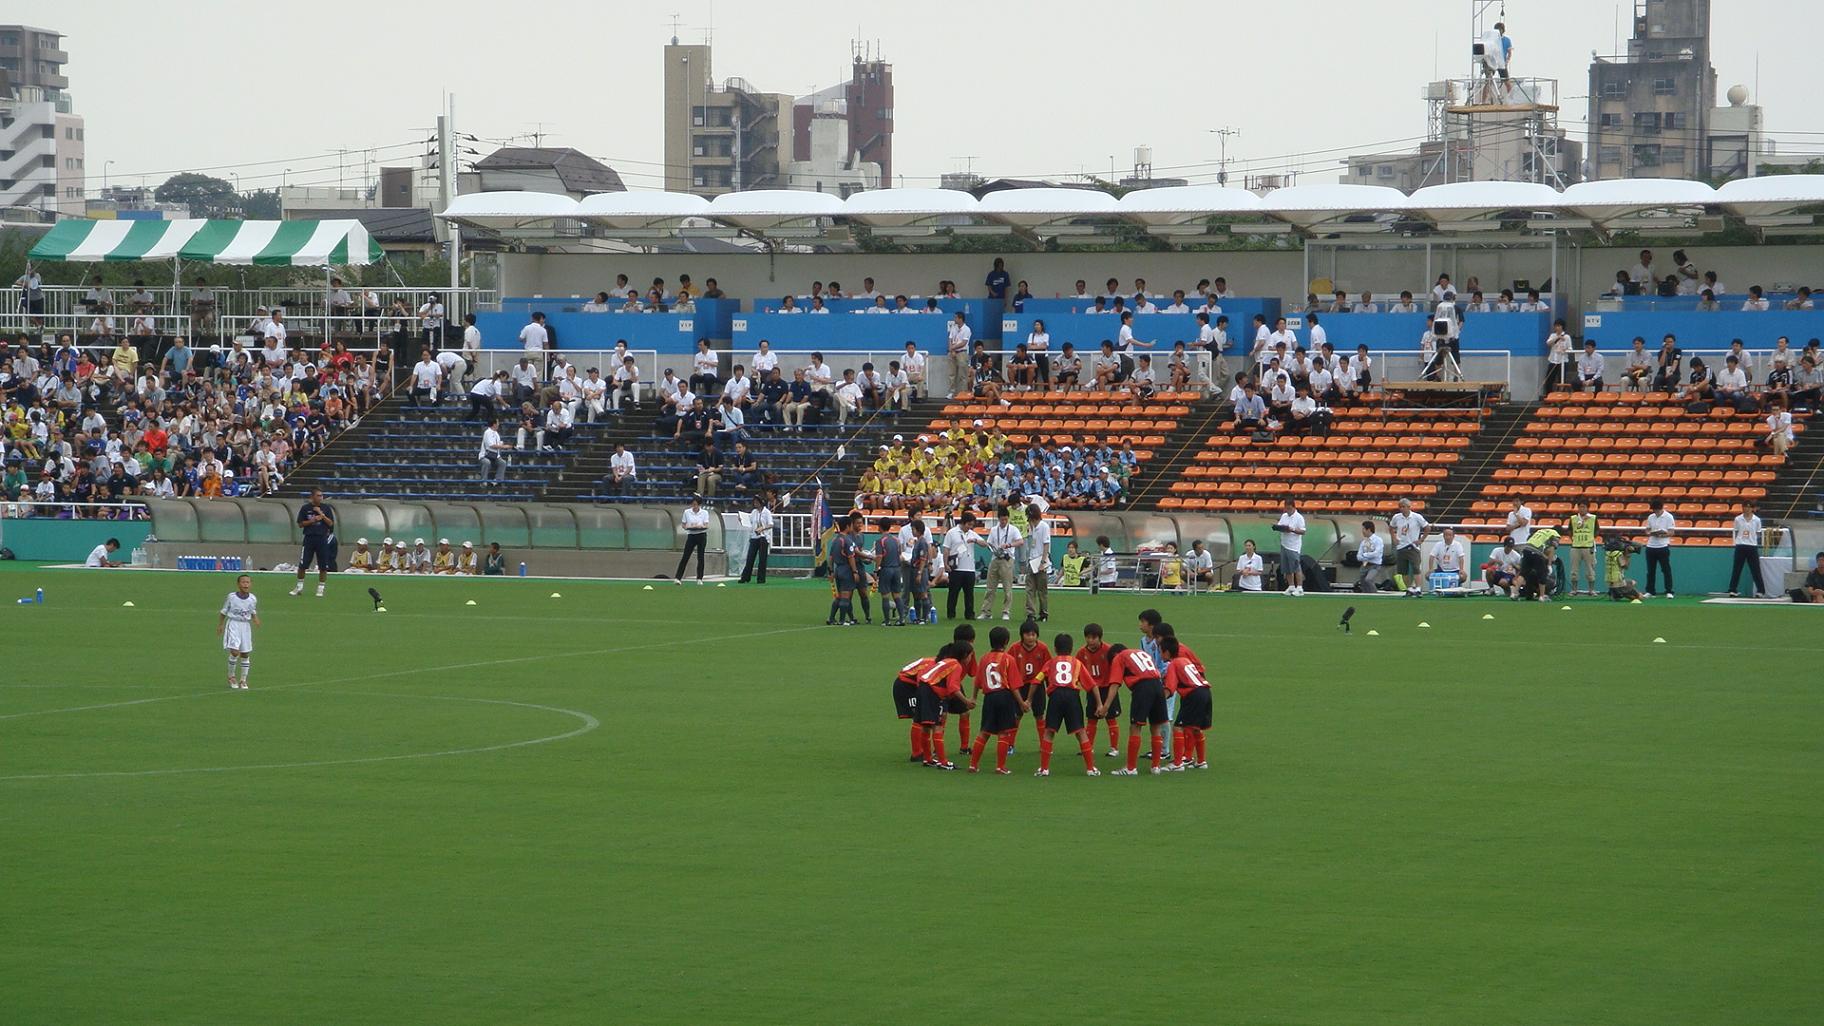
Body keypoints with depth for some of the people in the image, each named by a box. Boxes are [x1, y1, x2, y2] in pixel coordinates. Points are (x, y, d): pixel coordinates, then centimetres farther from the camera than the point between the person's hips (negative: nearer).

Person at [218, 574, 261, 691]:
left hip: (246, 625, 4)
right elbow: (224, 611, 3)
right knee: (234, 652, -16)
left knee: (245, 654, 7)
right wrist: (220, 625, 7)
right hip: (233, 624, -4)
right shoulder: (231, 597, -9)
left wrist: (256, 619, -5)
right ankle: (231, 676, 5)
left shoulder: (253, 599, -2)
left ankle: (243, 680, 19)